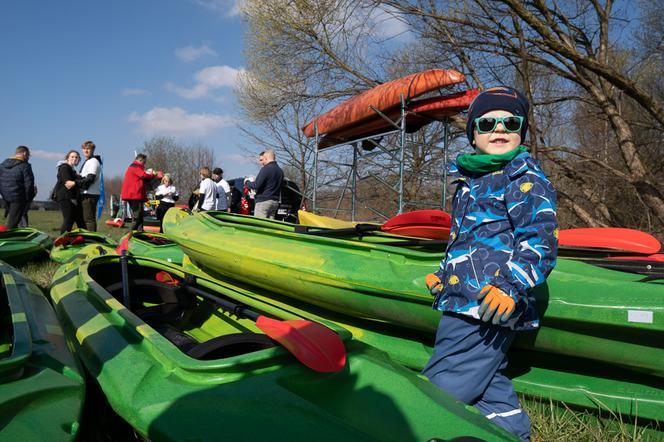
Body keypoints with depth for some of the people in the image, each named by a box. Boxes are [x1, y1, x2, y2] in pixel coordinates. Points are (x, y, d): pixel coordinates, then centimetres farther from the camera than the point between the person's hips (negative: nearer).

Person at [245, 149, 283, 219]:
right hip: (275, 202, 8)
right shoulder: (280, 171, 13)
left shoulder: (266, 169, -13)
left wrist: (247, 182, 3)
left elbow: (256, 185, -17)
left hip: (263, 201, -8)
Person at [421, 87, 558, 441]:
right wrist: (443, 274, 28)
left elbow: (540, 243, -15)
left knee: (440, 392, -10)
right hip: (462, 303, 9)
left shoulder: (526, 179, -5)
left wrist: (510, 286, -26)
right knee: (489, 389, 17)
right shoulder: (469, 180, 21)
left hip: (487, 307, -9)